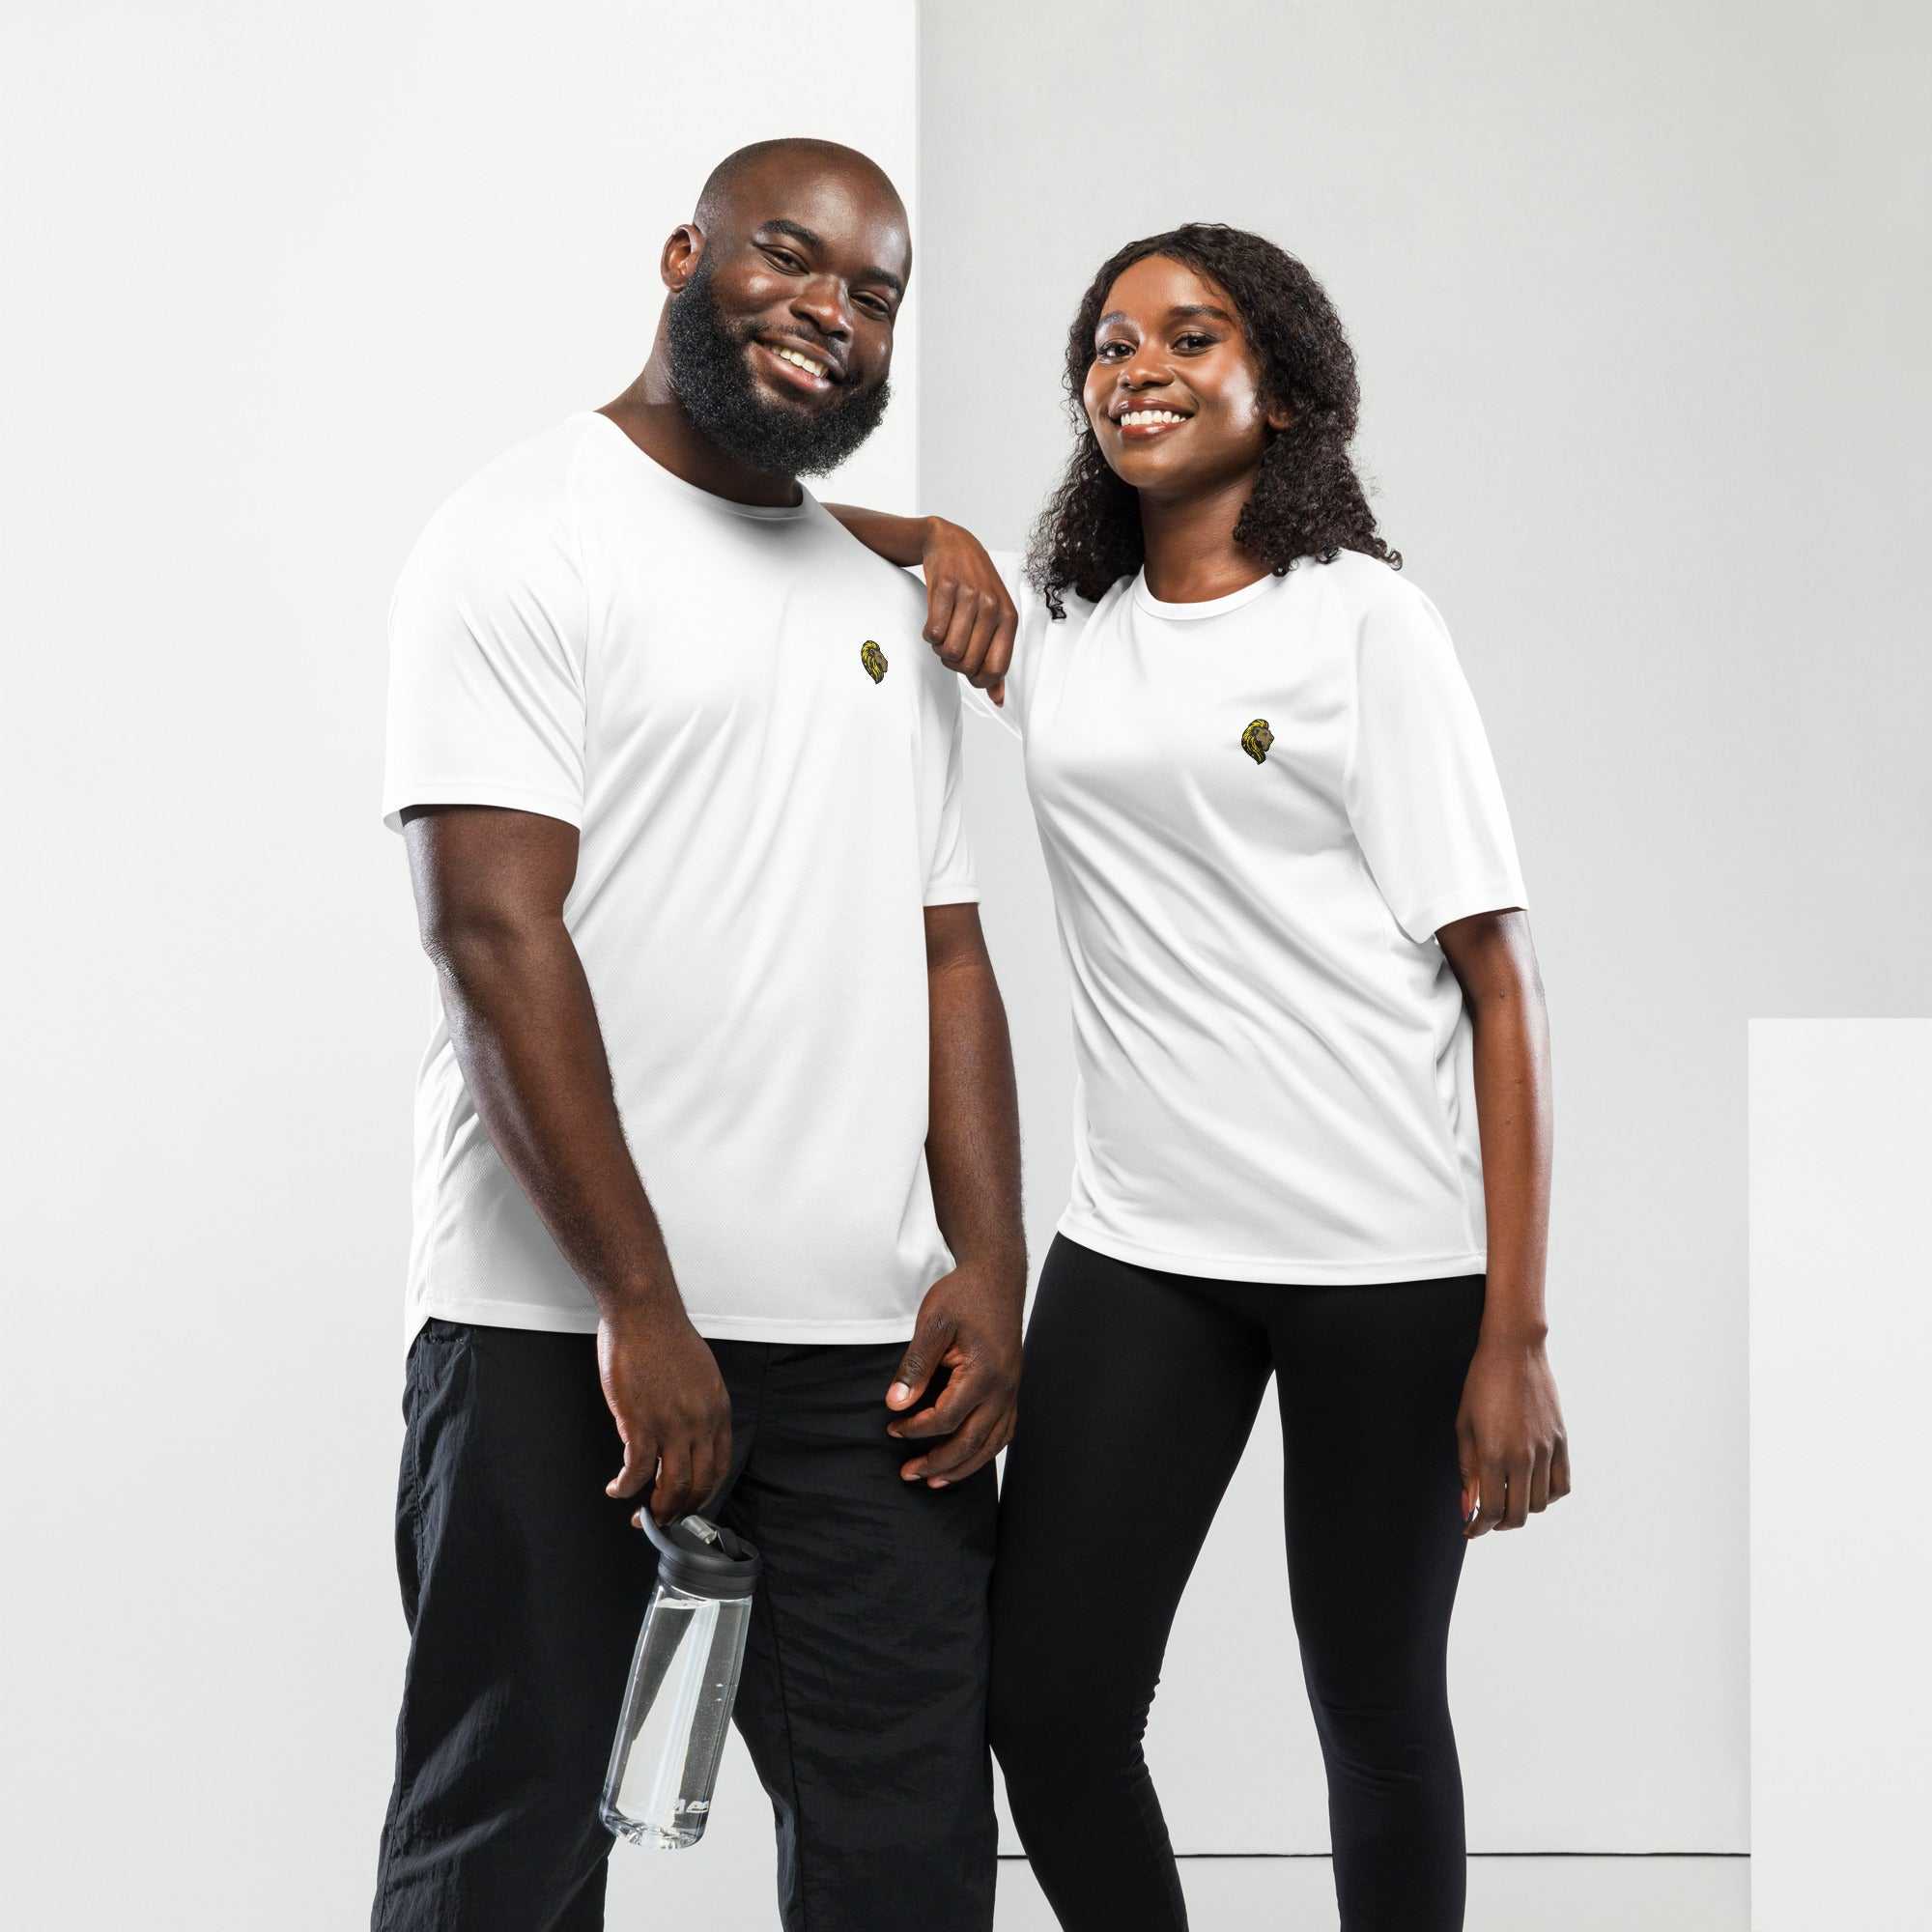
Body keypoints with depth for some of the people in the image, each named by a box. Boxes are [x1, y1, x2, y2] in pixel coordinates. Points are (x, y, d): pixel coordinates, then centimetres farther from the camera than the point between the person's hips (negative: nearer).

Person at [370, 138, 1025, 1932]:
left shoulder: (890, 606, 20)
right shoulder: (533, 537, -3)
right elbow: (496, 934, -12)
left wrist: (990, 1265, 4)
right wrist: (641, 1307, -17)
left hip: (869, 1339, 6)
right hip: (566, 1330, -6)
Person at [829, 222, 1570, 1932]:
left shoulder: (1363, 620, -1)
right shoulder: (1055, 632, 12)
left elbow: (1498, 979, -6)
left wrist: (1516, 1337, -13)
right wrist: (941, 541, -1)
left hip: (1388, 1258, -4)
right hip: (1138, 1244, 4)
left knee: (1376, 1710, 7)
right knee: (1046, 1706, -2)